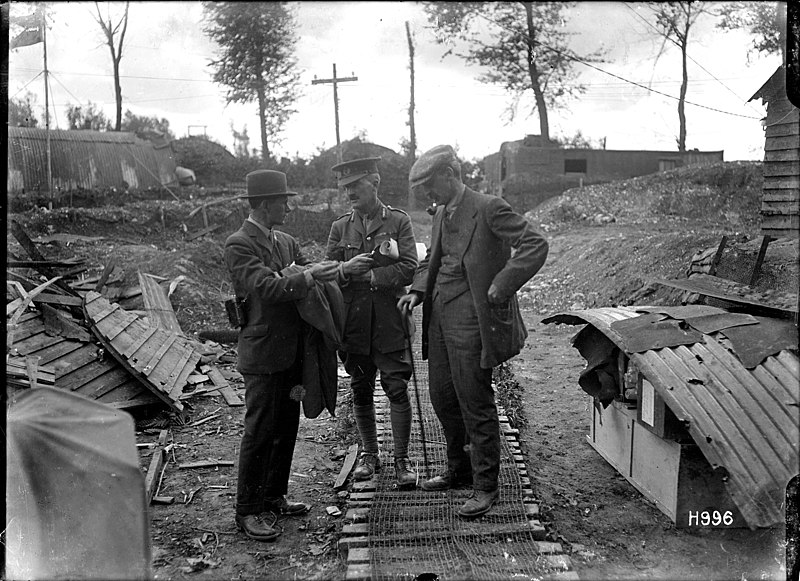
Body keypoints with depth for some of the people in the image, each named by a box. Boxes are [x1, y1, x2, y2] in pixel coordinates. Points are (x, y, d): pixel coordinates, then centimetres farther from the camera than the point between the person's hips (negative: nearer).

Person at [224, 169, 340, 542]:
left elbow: (313, 273, 10)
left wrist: (341, 269, -9)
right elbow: (267, 288, -24)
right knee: (259, 431, -1)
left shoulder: (286, 242, 14)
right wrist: (309, 276, -30)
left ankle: (274, 497, 30)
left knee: (287, 427, 15)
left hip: (292, 352, 8)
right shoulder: (239, 245, -12)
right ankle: (247, 511, 11)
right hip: (263, 353, -8)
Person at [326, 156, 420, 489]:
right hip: (353, 322, 3)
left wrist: (366, 275, -14)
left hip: (390, 322, -3)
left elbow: (408, 269, -8)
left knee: (397, 390, -3)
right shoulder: (340, 227, 9)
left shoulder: (399, 221, 1)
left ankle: (401, 459, 9)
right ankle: (369, 453, 26)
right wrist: (346, 269, -18)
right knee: (361, 391, 11)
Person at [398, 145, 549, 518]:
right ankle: (459, 470, 35)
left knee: (475, 404, 0)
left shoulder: (489, 209, -13)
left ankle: (485, 487, 14)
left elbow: (536, 244, -19)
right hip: (439, 317, 9)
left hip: (470, 320, -8)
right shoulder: (441, 214, 13)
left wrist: (501, 285, -22)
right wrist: (418, 291, 8)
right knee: (442, 398, 16)